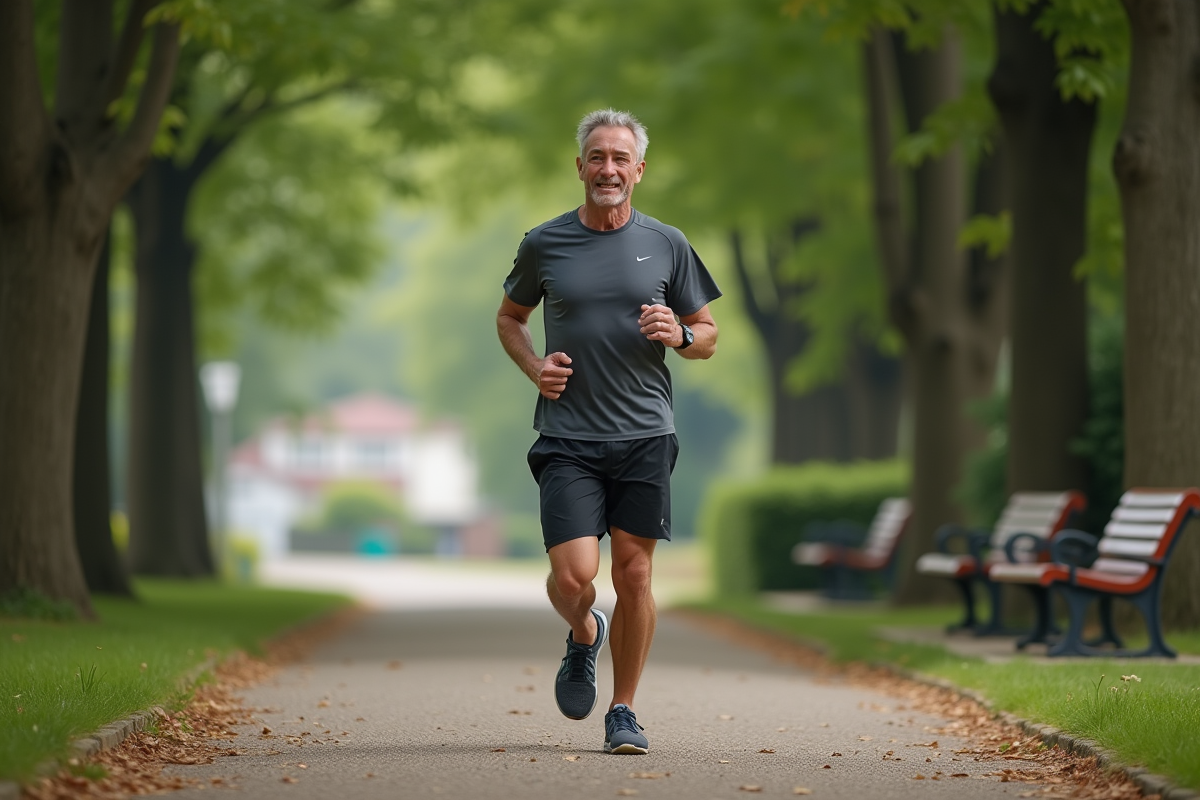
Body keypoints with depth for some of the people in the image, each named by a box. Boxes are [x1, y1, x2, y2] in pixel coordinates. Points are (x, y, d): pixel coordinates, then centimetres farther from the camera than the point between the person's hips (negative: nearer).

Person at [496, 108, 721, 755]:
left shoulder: (666, 245, 6)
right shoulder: (543, 244, 4)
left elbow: (708, 337, 13)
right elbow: (509, 318, 20)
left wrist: (679, 334, -10)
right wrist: (534, 366, 0)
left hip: (644, 435, 1)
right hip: (568, 438, -1)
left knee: (633, 575, 0)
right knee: (573, 575, -13)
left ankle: (623, 711, 15)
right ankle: (583, 637, 23)